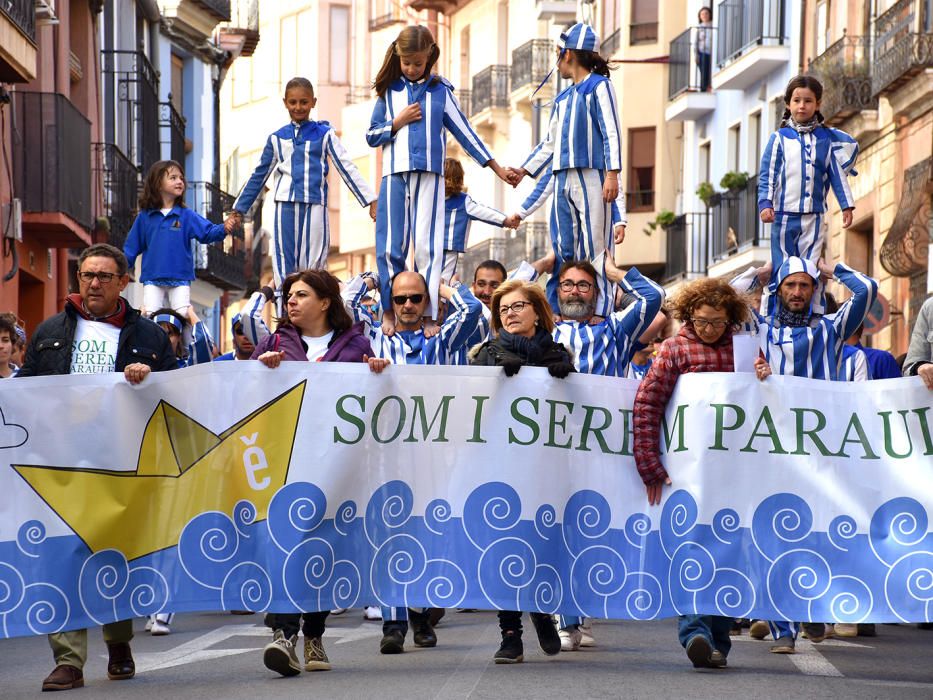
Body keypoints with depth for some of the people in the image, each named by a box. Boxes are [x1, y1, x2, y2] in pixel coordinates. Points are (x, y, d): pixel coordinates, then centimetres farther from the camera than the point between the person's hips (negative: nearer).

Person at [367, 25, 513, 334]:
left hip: (429, 175, -1)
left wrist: (496, 167, 10)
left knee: (427, 246, -5)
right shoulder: (389, 90, 10)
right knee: (391, 245, -1)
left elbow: (463, 131, 12)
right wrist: (398, 122, -5)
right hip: (395, 175, 1)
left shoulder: (440, 91, 9)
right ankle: (389, 310, 6)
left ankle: (429, 314, -5)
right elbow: (372, 136, 11)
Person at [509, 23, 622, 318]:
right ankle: (554, 312, 4)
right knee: (561, 249, 4)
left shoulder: (599, 86, 2)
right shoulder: (562, 99, 23)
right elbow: (550, 143, 28)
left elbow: (611, 133, -7)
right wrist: (524, 170, 19)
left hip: (591, 179, -7)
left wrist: (612, 174, -16)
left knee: (594, 247, -10)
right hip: (563, 180, 7)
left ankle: (600, 312, -12)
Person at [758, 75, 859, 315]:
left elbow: (837, 174, 12)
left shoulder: (826, 138, 10)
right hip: (784, 214, -1)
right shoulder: (779, 138, 4)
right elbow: (767, 175, 1)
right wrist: (765, 203, -11)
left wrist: (846, 205, 7)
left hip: (815, 216, 1)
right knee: (780, 269, -2)